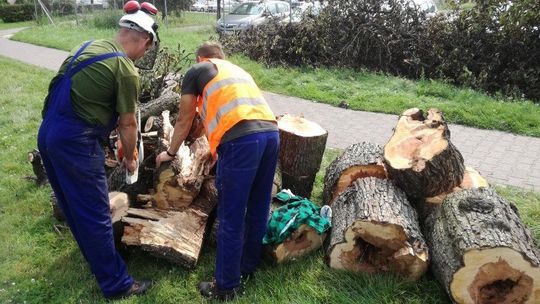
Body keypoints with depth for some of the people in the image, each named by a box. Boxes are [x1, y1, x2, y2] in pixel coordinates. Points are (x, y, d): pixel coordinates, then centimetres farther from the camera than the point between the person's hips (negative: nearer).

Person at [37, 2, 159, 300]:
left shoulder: (88, 46, 12)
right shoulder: (127, 70, -12)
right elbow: (127, 123, -6)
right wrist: (130, 158, 11)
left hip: (48, 133, 9)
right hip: (76, 143, -9)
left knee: (73, 207, 21)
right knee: (95, 215, 0)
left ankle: (97, 256, 42)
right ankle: (116, 284, 14)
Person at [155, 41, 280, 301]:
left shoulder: (197, 71, 19)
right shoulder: (239, 71, 35)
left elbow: (185, 121, 23)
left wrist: (170, 152, 40)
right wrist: (218, 150, 56)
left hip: (241, 139, -7)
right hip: (271, 132, 7)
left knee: (231, 217, 5)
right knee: (258, 208, 20)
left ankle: (227, 286, 19)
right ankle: (248, 266, 39)